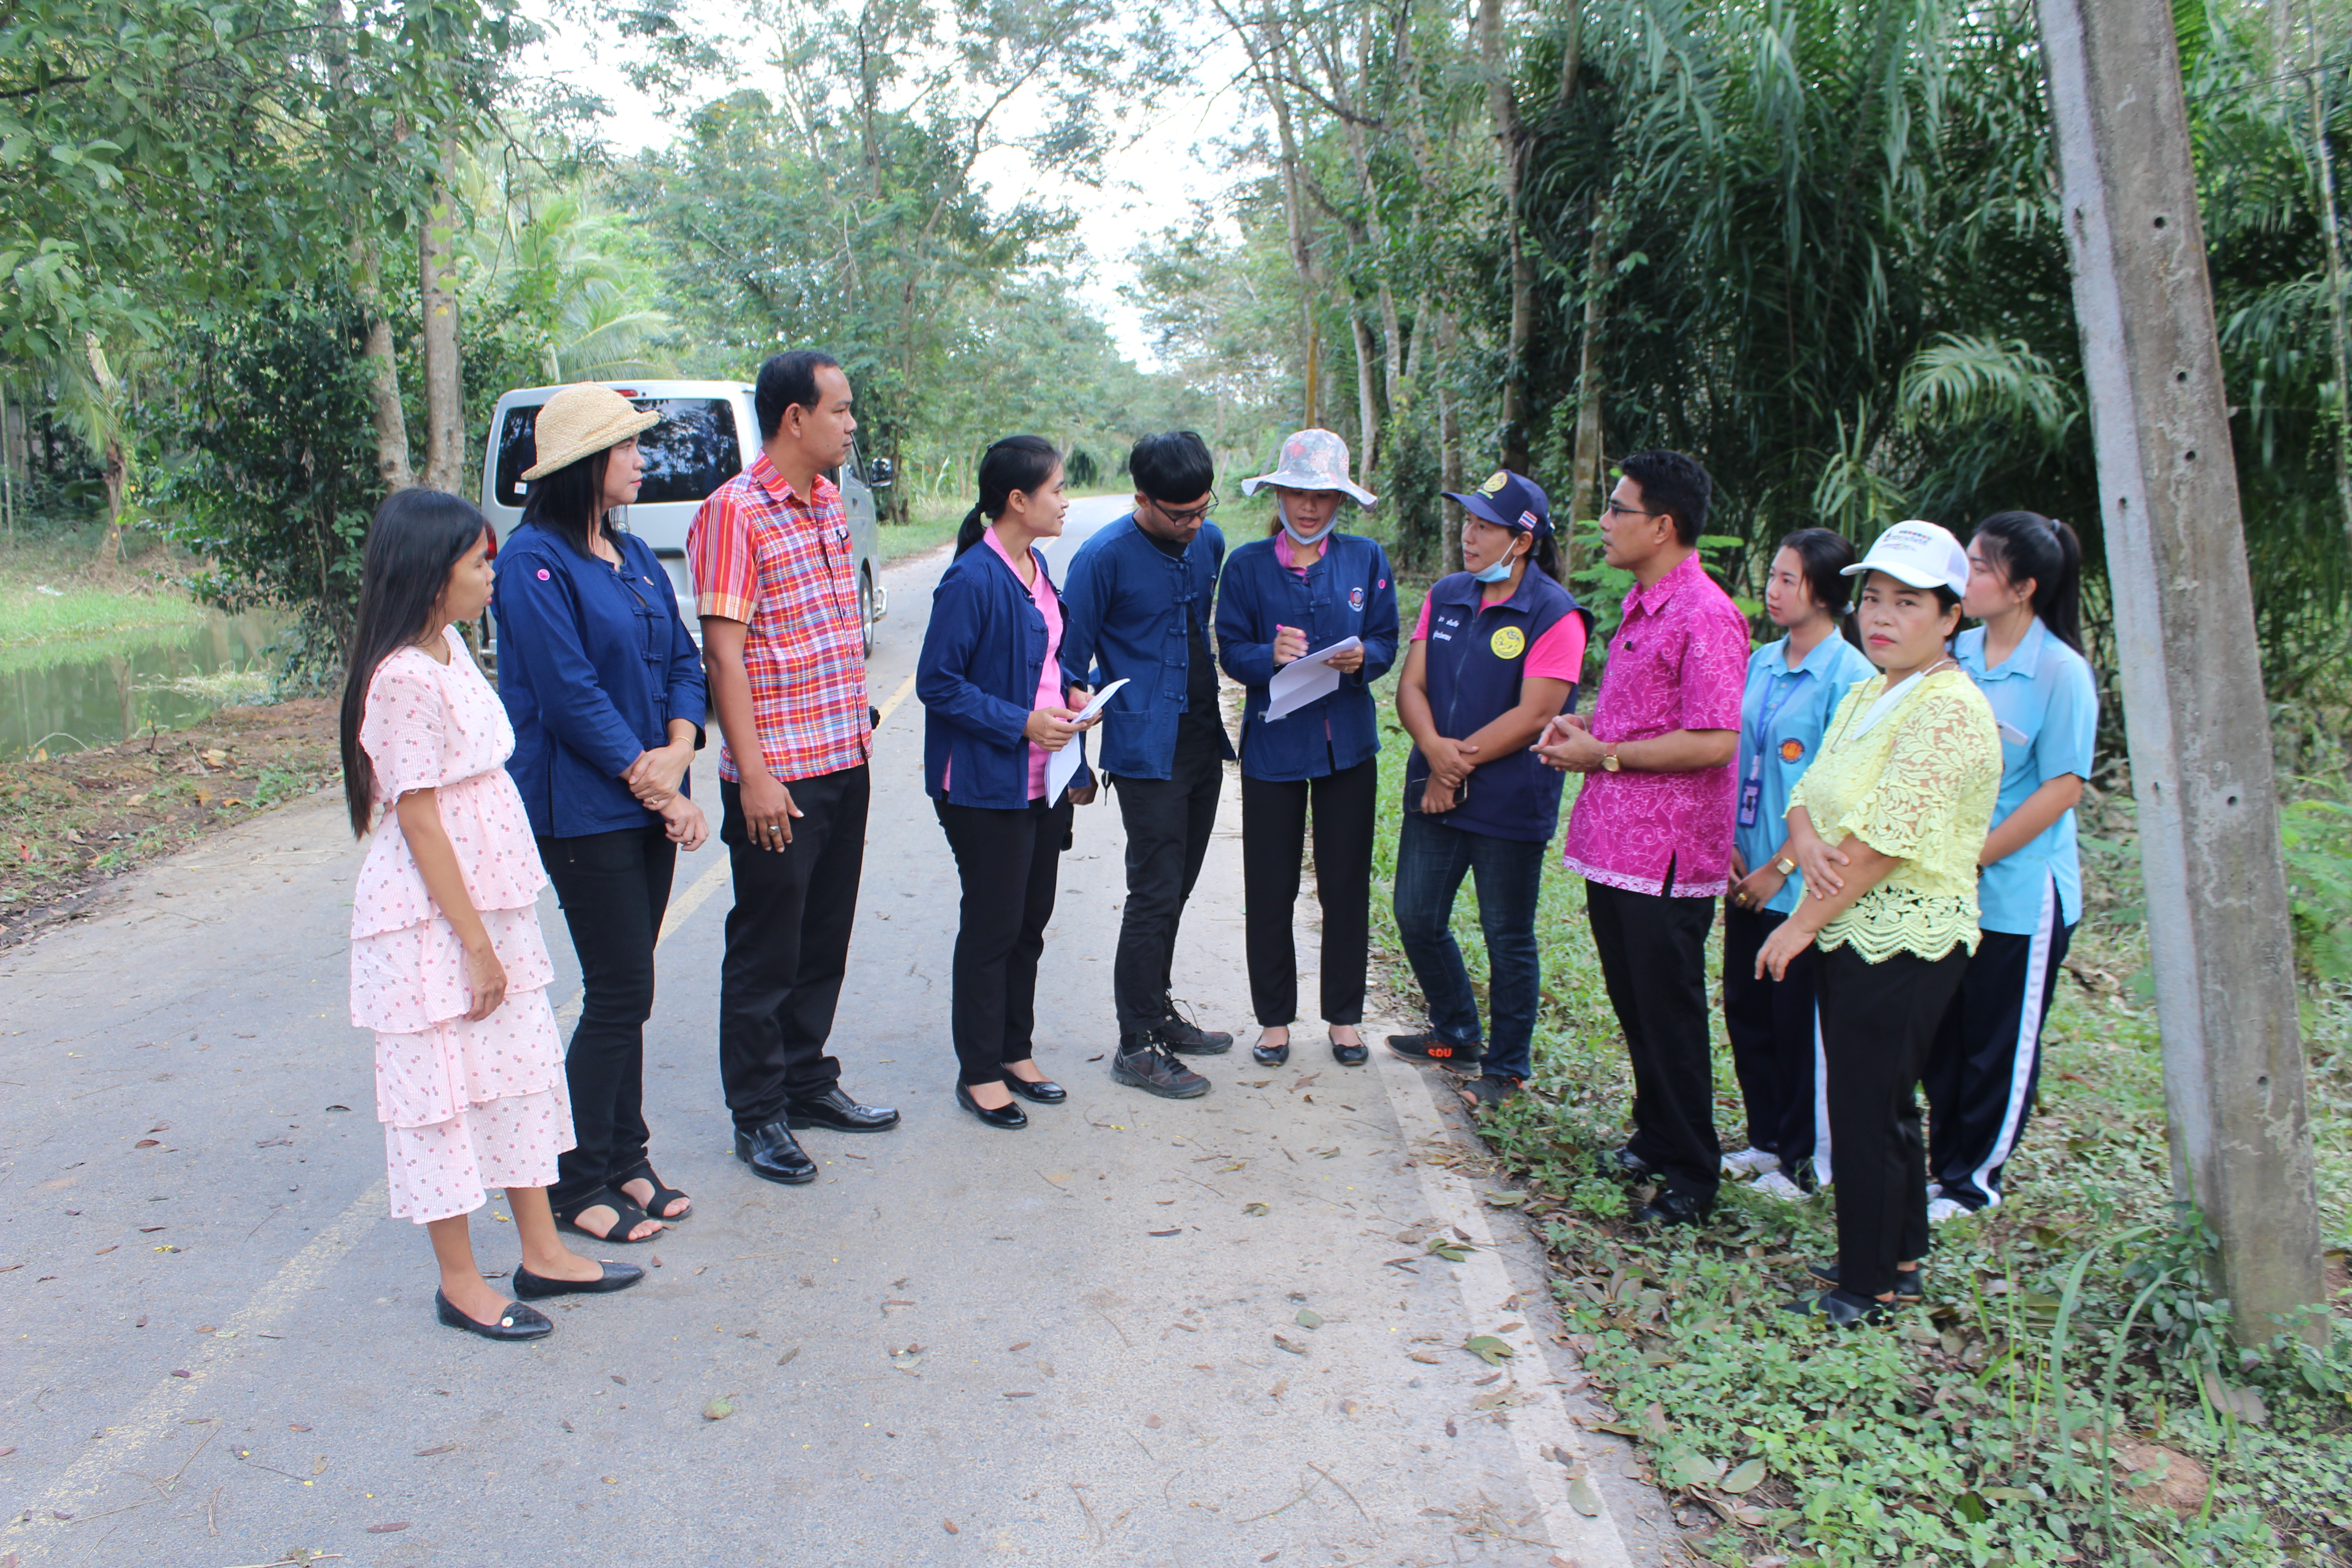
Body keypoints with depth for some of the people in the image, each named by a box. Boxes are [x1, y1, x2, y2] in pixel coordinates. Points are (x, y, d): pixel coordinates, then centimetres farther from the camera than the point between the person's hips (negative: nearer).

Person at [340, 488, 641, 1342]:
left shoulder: (451, 648, 8)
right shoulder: (405, 678, -20)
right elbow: (417, 818, -20)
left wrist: (493, 929, 16)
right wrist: (474, 942, -17)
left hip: (492, 902, 9)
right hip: (434, 919, -9)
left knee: (521, 1068, 15)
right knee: (445, 1086, 4)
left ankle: (542, 1252, 28)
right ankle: (459, 1282, 18)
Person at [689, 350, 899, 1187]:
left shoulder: (829, 503, 12)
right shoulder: (733, 512, -13)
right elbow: (723, 652, -17)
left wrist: (860, 727, 15)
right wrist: (754, 774, -20)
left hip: (845, 760, 8)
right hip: (779, 773, -8)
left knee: (826, 937, 17)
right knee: (766, 950, 4)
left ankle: (810, 1084, 32)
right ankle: (758, 1116, 17)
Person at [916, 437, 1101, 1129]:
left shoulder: (1036, 567, 8)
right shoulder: (971, 580, -18)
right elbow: (937, 683, -17)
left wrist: (1070, 693, 3)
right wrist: (1021, 722, -21)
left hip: (1045, 780, 8)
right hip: (988, 786, -8)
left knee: (1031, 922, 15)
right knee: (992, 927, 2)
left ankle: (1016, 1052, 30)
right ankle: (979, 1072, 16)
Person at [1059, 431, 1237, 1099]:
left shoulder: (1208, 542, 6)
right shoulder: (1105, 557, -13)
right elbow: (1071, 662, -8)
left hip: (1202, 744, 6)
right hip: (1146, 754, -6)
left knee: (1175, 890, 15)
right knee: (1154, 896, -5)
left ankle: (1159, 1013, 30)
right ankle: (1135, 1047, 6)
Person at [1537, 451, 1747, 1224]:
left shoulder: (1704, 617, -17)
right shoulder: (1640, 605, 14)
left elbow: (1714, 741, -23)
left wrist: (1604, 755, -16)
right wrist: (1584, 725, 7)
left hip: (1664, 852, -9)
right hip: (1615, 839, 9)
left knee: (1669, 1014, 2)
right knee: (1634, 1006, 19)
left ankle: (1692, 1175, 16)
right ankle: (1655, 1138, 35)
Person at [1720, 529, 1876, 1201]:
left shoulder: (1849, 676, -13)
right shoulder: (1761, 663, 8)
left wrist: (1780, 867, -14)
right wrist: (1730, 844, 1)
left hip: (1802, 882, -7)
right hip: (1749, 874, 7)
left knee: (1796, 1019, 4)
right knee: (1744, 1006, 13)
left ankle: (1802, 1158, 20)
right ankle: (1764, 1139, 30)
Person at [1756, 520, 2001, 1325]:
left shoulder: (1949, 709, -18)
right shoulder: (1868, 694, 12)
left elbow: (1886, 843, -22)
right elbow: (1810, 790, 9)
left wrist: (1801, 924, -16)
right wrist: (1807, 844, -14)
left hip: (1902, 941, -9)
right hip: (1852, 933, 9)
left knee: (1868, 1110, 0)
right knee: (1880, 1103, 18)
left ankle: (1869, 1283, 15)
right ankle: (1900, 1259, 32)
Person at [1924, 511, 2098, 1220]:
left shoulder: (2061, 671, -14)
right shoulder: (1955, 654, 2)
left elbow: (2062, 788, -15)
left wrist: (1971, 858, -16)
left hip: (2019, 891, -5)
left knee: (2001, 1048, 8)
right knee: (1942, 1035, 15)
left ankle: (1975, 1180, 24)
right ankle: (1942, 1161, 31)